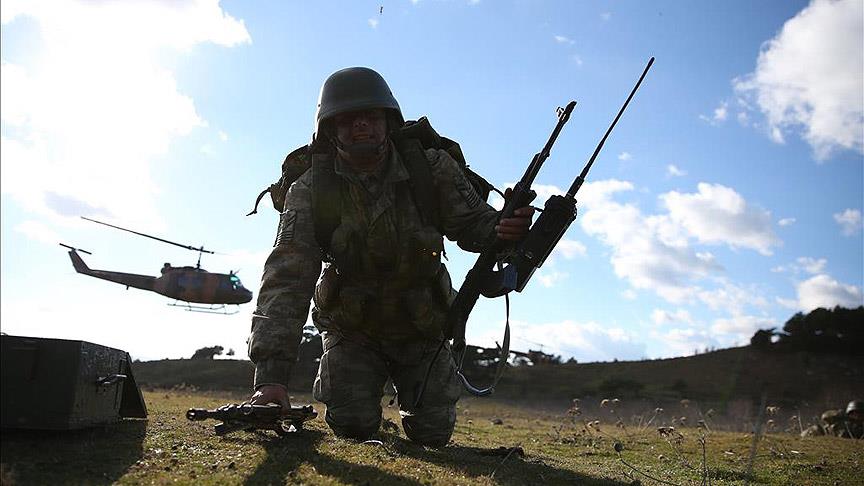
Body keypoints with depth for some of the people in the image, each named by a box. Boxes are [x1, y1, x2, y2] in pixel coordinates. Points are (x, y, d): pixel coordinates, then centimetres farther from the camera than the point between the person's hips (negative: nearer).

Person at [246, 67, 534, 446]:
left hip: (421, 326, 1)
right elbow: (286, 280, -27)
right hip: (352, 328, 0)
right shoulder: (311, 191, -20)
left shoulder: (432, 169, -18)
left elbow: (473, 223, -11)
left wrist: (506, 228, -38)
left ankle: (414, 393, 39)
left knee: (432, 434, 2)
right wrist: (271, 374, -36)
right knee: (352, 426, -11)